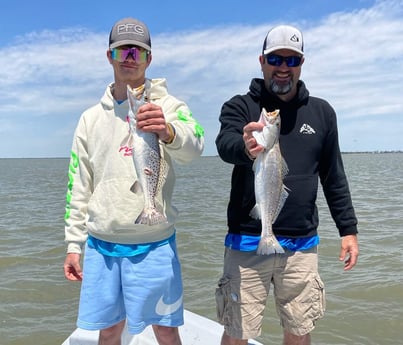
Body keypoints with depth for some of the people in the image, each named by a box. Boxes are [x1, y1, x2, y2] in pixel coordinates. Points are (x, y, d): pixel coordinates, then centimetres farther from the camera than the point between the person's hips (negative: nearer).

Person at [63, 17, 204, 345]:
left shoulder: (167, 106, -3)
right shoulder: (92, 117, 9)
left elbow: (193, 146, -24)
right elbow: (78, 186, 11)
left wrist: (169, 132, -46)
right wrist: (73, 243, 8)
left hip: (153, 244, -3)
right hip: (100, 244, 4)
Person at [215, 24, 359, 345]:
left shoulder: (321, 112, 7)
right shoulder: (240, 106, -1)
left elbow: (334, 177, 11)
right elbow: (225, 144, -22)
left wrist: (348, 229, 9)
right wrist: (245, 147, -44)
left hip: (301, 244, 3)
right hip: (247, 243, -2)